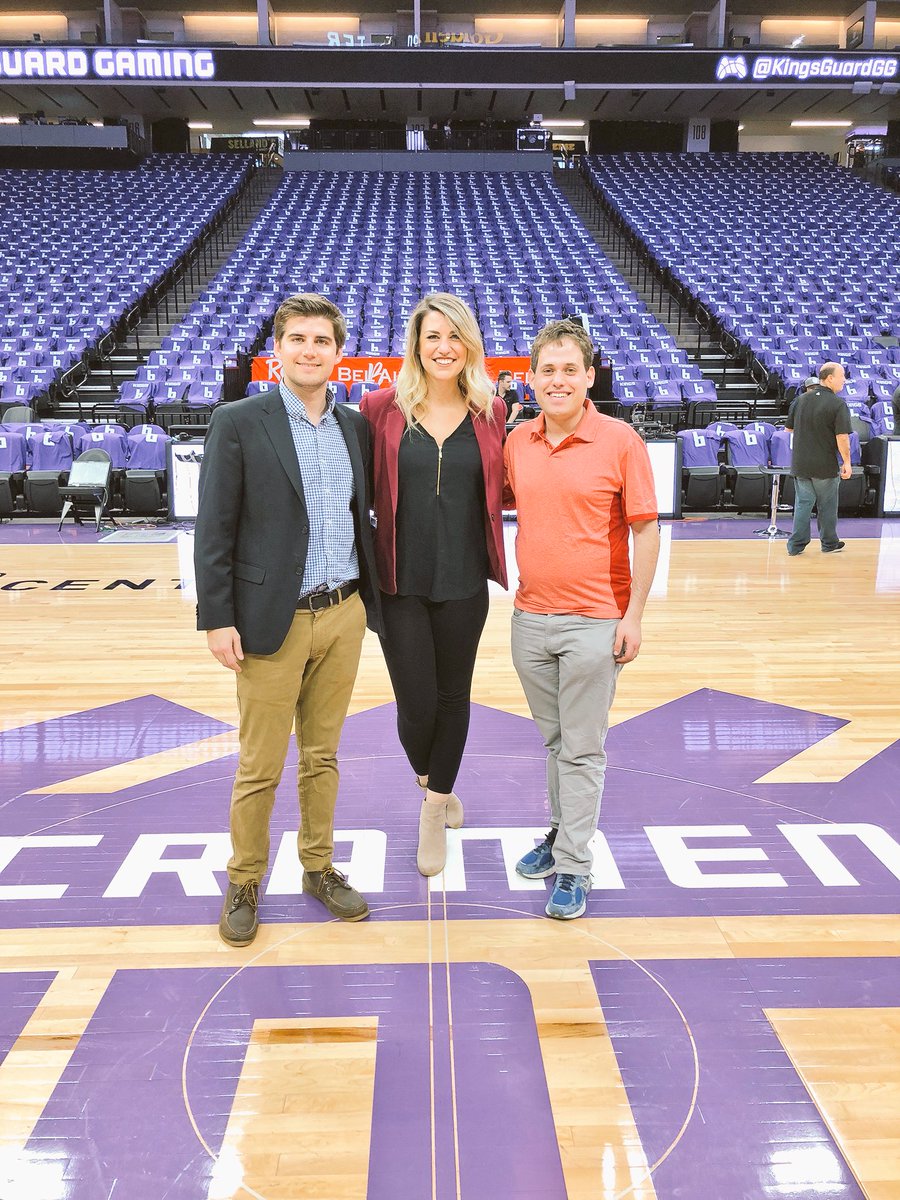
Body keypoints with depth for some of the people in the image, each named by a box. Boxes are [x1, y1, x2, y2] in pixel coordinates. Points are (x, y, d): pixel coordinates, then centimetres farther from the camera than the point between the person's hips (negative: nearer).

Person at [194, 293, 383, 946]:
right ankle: (244, 884, 25)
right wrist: (217, 618, -11)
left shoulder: (355, 425, 8)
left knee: (322, 755, 16)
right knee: (261, 767, 6)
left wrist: (370, 597, 11)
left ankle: (319, 868, 32)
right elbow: (214, 529, -7)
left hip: (344, 615, 4)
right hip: (273, 621, -4)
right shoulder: (238, 422, -6)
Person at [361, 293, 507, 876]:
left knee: (453, 695, 13)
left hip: (464, 583, 2)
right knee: (417, 703, 0)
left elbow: (500, 492, 11)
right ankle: (428, 779, 37)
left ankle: (435, 809, 35)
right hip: (400, 584, -1)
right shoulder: (382, 407, -4)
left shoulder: (491, 411, 2)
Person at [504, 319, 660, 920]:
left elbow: (646, 531, -7)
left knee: (582, 749, 4)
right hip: (531, 617, 5)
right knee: (553, 738, 18)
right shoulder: (517, 442, 4)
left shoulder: (620, 441, -8)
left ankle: (573, 865, 16)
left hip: (594, 621, -4)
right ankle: (562, 831, 36)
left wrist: (633, 616, -10)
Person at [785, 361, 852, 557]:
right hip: (825, 466, -4)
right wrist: (846, 462, -8)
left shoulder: (800, 400, 4)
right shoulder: (838, 404, -14)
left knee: (802, 504, 10)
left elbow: (789, 428, 12)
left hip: (800, 464, 5)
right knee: (827, 507, 10)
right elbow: (842, 438, -18)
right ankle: (829, 543, 24)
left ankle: (796, 545, 9)